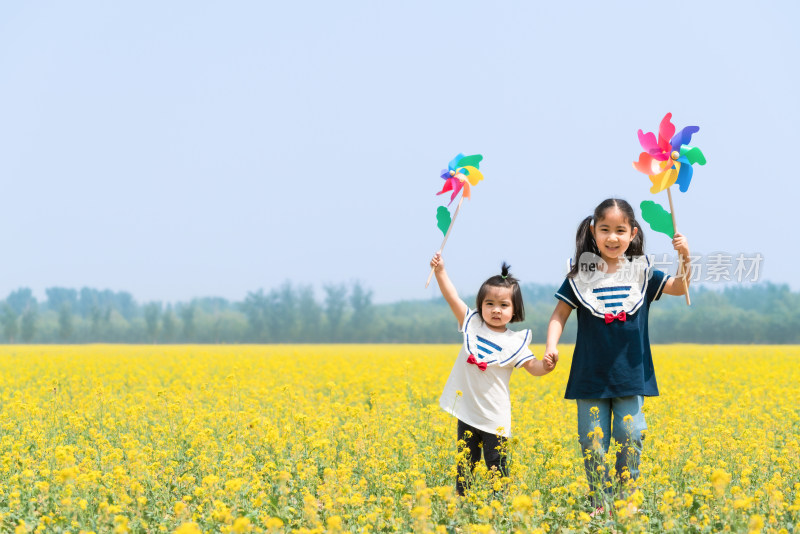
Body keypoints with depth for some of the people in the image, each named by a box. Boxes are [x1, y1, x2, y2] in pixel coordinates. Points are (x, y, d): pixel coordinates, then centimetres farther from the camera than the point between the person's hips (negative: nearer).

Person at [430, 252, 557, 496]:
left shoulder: (514, 342, -6)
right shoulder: (473, 325, 0)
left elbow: (532, 366, -6)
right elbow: (452, 297, -2)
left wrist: (546, 366, -28)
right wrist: (440, 271, -12)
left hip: (495, 418, -3)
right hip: (467, 413, 3)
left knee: (496, 466, 2)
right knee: (465, 464, 12)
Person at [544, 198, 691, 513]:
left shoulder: (641, 273, 3)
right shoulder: (580, 276, 1)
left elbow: (679, 287, -3)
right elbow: (560, 314, 2)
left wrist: (684, 257, -21)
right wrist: (550, 345, -14)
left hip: (630, 376, 0)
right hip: (591, 377, 0)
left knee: (630, 438, 0)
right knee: (593, 440, 1)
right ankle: (600, 503, 11)